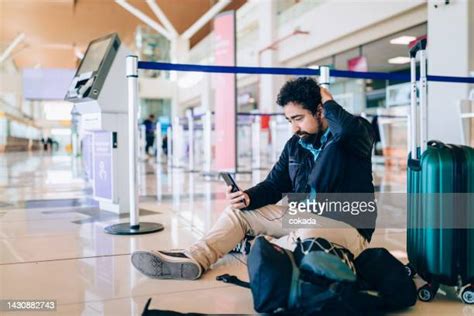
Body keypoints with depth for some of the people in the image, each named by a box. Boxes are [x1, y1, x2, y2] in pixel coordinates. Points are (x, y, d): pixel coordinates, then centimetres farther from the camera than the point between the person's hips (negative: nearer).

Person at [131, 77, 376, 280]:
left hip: (348, 227, -6)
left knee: (310, 234, -43)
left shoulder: (354, 136, -11)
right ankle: (192, 259, -23)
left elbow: (349, 129, -37)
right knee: (238, 211, -2)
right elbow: (274, 185, 9)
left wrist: (328, 100, -16)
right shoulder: (295, 145, 9)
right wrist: (249, 197, -13)